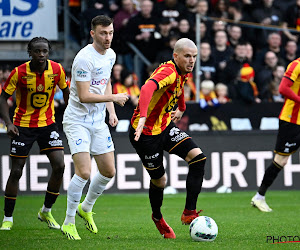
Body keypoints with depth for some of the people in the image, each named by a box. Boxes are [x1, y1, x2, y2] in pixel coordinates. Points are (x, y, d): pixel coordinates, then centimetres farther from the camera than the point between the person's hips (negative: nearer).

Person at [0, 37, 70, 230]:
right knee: (16, 171, -2)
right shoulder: (20, 72, -15)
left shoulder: (57, 69, -8)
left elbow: (66, 91, 9)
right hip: (23, 125, -2)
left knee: (59, 166, -9)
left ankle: (46, 211, 9)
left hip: (48, 123, 2)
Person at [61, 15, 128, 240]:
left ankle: (86, 208, 33)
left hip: (98, 121, 8)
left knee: (109, 172, 9)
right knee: (84, 172, -17)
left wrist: (111, 111, 11)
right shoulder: (85, 58, -21)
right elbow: (84, 96, -23)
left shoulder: (110, 55, 6)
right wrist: (114, 98, -19)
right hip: (77, 121, -8)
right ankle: (68, 223, -4)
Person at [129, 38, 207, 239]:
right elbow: (148, 88, -47)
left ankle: (189, 212, -8)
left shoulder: (182, 73, 3)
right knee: (159, 179, 4)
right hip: (145, 131, -8)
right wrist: (142, 118, -61)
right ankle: (157, 217, 35)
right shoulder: (168, 71, -27)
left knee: (198, 157, -11)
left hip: (165, 126, 8)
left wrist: (181, 108, 43)